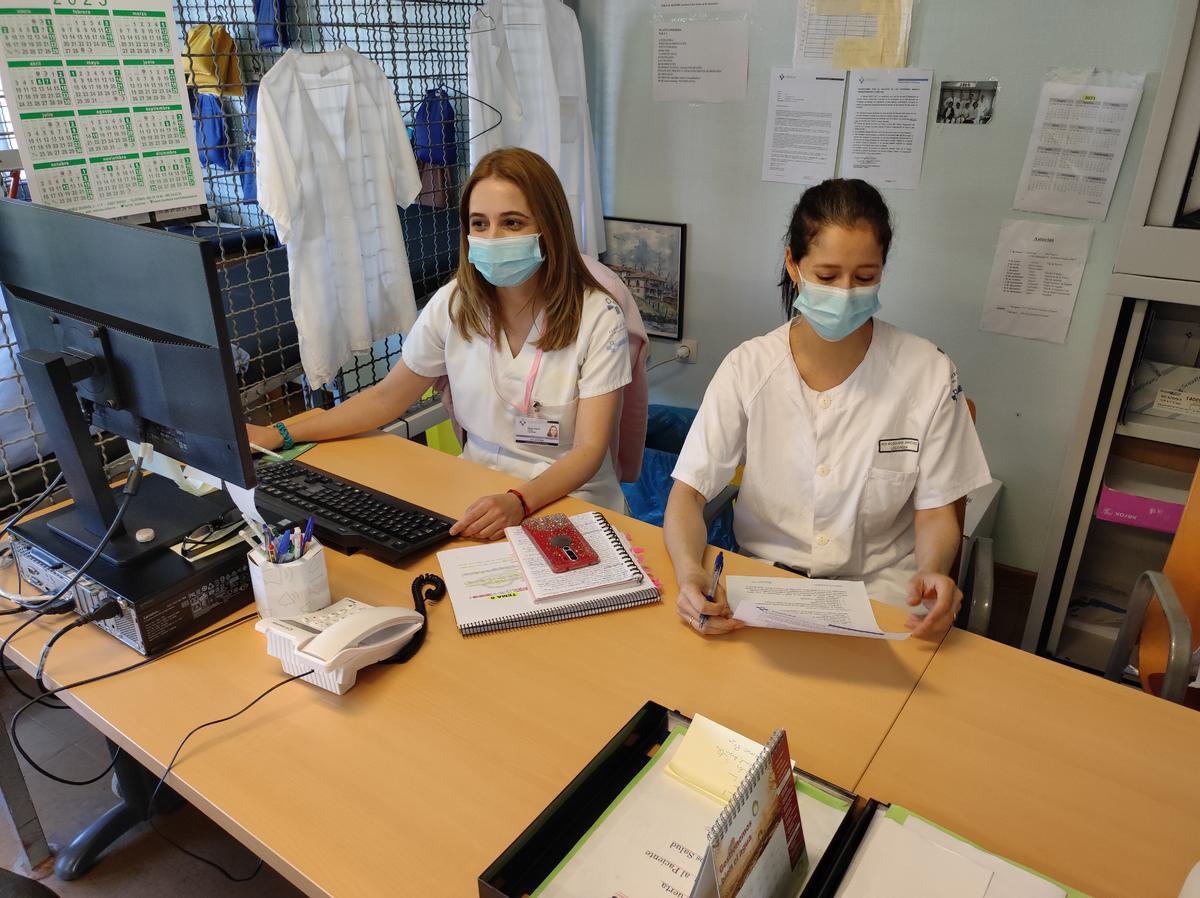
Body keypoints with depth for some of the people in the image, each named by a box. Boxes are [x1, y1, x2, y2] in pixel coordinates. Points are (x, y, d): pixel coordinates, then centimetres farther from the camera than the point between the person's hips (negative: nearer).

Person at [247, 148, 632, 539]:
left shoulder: (597, 317, -12)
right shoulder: (453, 304, 0)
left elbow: (589, 449, -16)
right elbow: (387, 397, 9)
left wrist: (518, 503, -34)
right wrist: (278, 435, 2)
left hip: (572, 504, -3)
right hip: (477, 498, 4)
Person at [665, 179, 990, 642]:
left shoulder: (928, 373, -7)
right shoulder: (747, 367, -7)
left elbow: (935, 512, -1)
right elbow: (688, 494, -8)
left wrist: (932, 570, -25)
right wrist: (689, 572, -29)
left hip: (880, 588, 0)